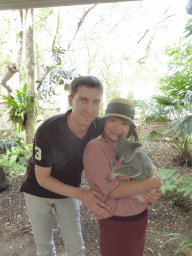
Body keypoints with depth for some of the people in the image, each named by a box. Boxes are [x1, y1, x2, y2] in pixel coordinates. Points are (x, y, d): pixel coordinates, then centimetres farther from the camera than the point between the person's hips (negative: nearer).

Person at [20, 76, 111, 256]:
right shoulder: (46, 131, -35)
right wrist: (82, 195, -34)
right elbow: (42, 178, -23)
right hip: (38, 188, -2)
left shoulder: (98, 125, -23)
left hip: (67, 190, 3)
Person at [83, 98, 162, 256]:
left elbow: (151, 173, 6)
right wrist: (155, 182, -17)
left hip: (140, 216, 7)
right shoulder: (94, 149, -21)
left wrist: (155, 193, -16)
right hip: (117, 223, -7)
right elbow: (114, 191, -25)